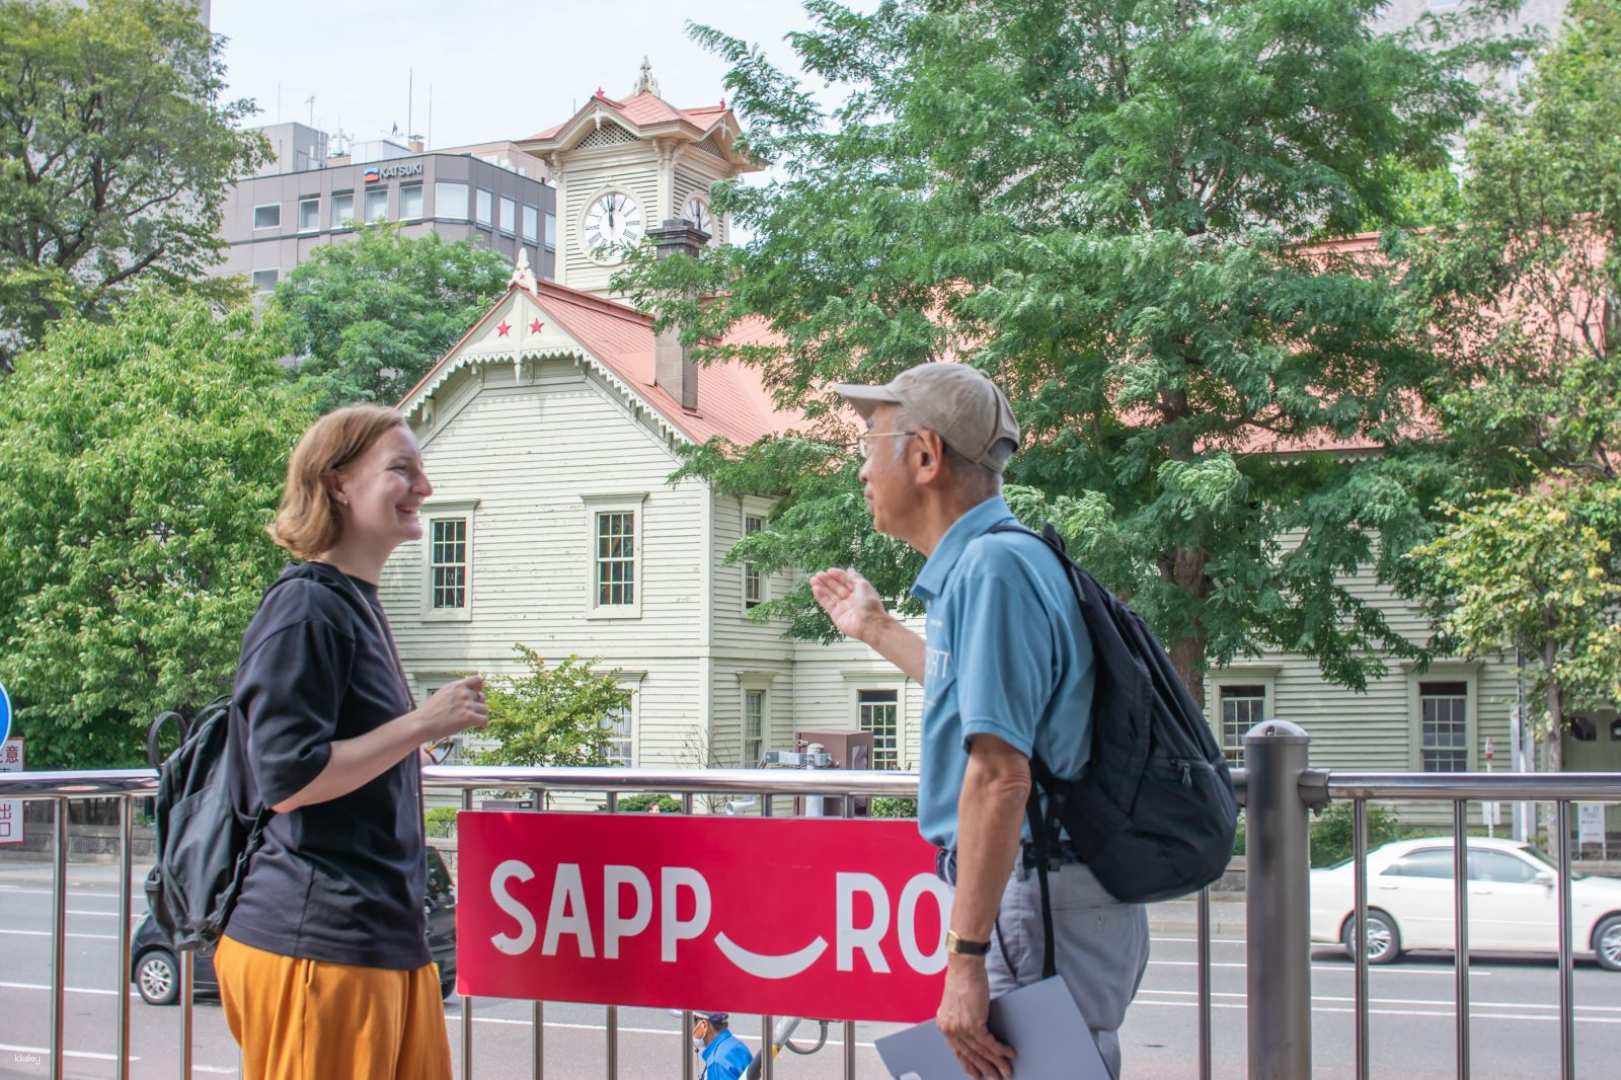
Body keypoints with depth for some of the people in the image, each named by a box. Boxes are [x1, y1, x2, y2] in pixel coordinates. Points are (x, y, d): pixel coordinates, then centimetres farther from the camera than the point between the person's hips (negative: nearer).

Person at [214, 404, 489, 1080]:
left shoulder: (356, 605, 17)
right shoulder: (306, 608, -13)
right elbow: (287, 779, -20)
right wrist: (422, 724, -17)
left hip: (385, 936, 9)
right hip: (317, 946, -9)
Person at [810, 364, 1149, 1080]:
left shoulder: (993, 566, -17)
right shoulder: (979, 562, 14)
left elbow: (999, 774, -25)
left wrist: (965, 960, -25)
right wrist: (876, 630, 43)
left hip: (1040, 908, -10)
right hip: (1039, 894, 10)